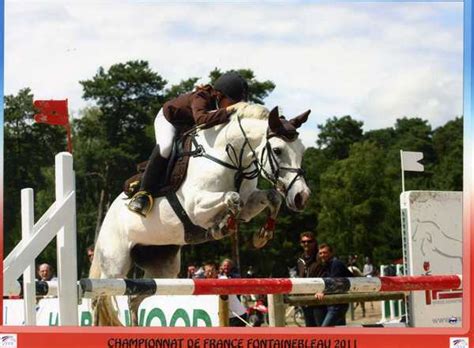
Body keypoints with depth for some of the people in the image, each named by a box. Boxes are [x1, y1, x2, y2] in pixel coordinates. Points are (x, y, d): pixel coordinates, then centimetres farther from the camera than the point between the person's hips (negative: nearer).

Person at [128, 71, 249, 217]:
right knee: (165, 147, -33)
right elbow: (201, 119, -62)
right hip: (169, 118, -8)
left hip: (188, 127, 8)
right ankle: (144, 194, -31)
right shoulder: (201, 97, -41)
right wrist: (226, 112, -63)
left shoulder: (223, 103, -21)